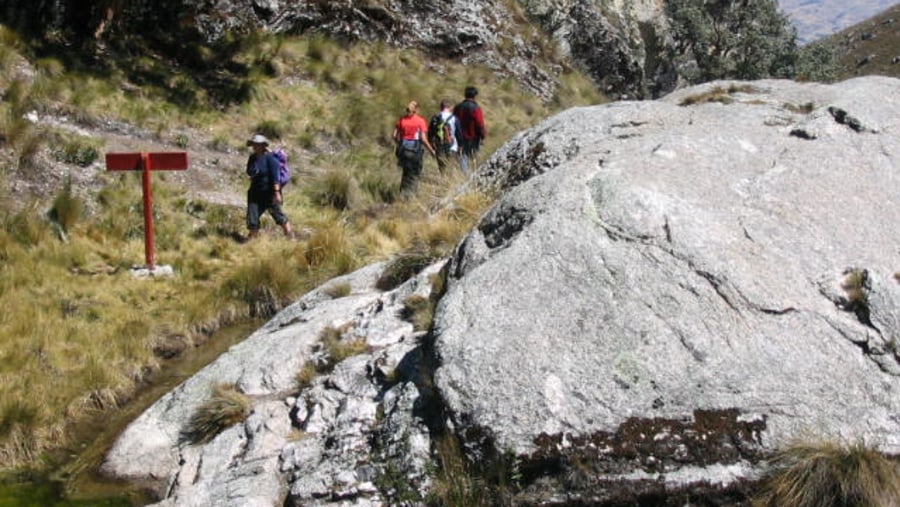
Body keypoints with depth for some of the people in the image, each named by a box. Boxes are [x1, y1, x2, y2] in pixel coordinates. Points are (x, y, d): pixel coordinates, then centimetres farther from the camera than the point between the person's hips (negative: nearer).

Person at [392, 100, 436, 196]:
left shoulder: (401, 120, 4)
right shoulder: (420, 121, -7)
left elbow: (394, 136, 4)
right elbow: (423, 139, -12)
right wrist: (432, 150, -1)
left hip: (403, 149, 4)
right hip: (415, 150, -4)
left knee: (406, 173, 20)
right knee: (414, 175, 7)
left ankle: (402, 194, 20)